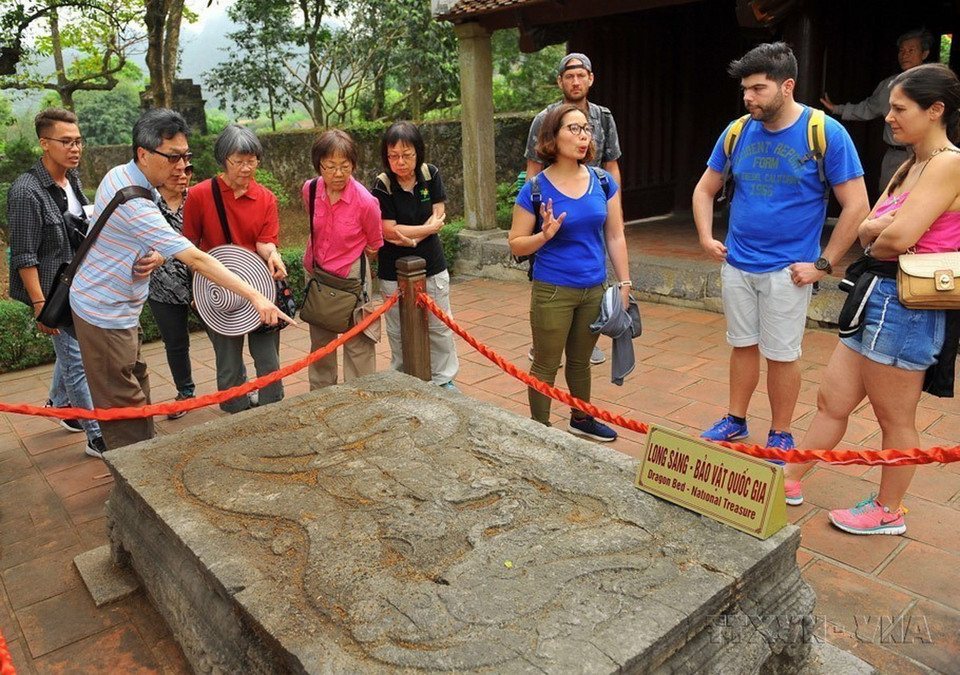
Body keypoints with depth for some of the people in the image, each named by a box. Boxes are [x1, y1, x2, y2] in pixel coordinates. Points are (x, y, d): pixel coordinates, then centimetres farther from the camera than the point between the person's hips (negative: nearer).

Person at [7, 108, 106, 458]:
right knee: (77, 361, -2)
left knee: (71, 348, 23)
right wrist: (39, 304, -21)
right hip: (54, 290, -8)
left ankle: (58, 403, 47)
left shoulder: (72, 179, 2)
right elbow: (24, 256, -20)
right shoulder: (26, 191, -21)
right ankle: (97, 438, 8)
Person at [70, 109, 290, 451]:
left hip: (120, 307, 10)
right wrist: (255, 296, -32)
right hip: (105, 315, -10)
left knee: (137, 386, 20)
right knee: (125, 406, -2)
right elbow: (196, 259, -32)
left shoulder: (118, 175, 1)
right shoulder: (133, 203, -29)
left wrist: (157, 256, -16)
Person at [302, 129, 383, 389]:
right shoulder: (310, 190, -10)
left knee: (358, 343, 0)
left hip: (351, 275, -5)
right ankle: (320, 393, 34)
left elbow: (374, 245, -5)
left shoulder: (366, 202, -23)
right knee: (320, 339, 18)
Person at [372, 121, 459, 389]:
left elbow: (438, 216, -7)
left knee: (440, 327, 11)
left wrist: (410, 236, -20)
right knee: (399, 332, 9)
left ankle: (443, 379, 28)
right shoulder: (382, 185, -13)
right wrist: (428, 227, -12)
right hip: (394, 273, -2)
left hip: (432, 267, 3)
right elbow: (388, 231, -17)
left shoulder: (431, 174, -4)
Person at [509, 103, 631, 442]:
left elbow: (615, 236, 5)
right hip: (553, 292, -4)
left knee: (580, 360, 21)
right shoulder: (535, 190, -10)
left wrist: (624, 283, 4)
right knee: (546, 366, 7)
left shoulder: (603, 181, 0)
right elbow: (516, 245, -6)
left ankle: (581, 419, 41)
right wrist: (545, 235, -24)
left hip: (594, 289, 4)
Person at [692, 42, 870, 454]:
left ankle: (780, 436, 22)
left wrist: (823, 264, -11)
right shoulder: (737, 132, 2)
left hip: (787, 270, -4)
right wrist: (706, 237, 1)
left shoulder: (826, 134, -10)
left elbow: (856, 207, -9)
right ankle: (736, 421, 30)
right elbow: (705, 190, 14)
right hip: (736, 264, 4)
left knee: (781, 355, 5)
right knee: (743, 345, 15)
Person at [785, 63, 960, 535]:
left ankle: (889, 512, 25)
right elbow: (868, 229, 9)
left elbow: (897, 238, -23)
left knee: (895, 418, 7)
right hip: (878, 298, 9)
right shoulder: (911, 167, 15)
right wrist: (881, 231, -13)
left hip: (906, 305, -9)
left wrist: (876, 241, -2)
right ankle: (790, 480, 26)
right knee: (832, 401, 14)